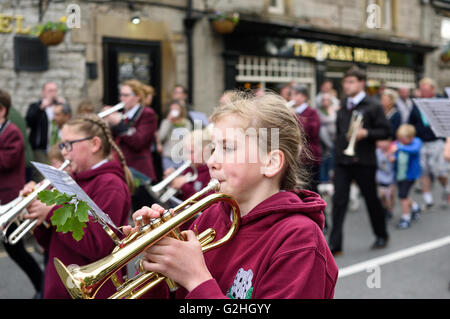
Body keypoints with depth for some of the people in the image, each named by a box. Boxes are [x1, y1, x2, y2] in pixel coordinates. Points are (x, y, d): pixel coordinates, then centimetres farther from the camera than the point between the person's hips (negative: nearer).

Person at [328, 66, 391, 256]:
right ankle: (335, 244, -1)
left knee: (371, 199, 10)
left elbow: (385, 131, -7)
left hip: (363, 162, -4)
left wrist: (366, 133, -22)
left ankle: (381, 236, 31)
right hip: (342, 162, 4)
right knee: (339, 201, -3)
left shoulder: (373, 106, -5)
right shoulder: (343, 106, 12)